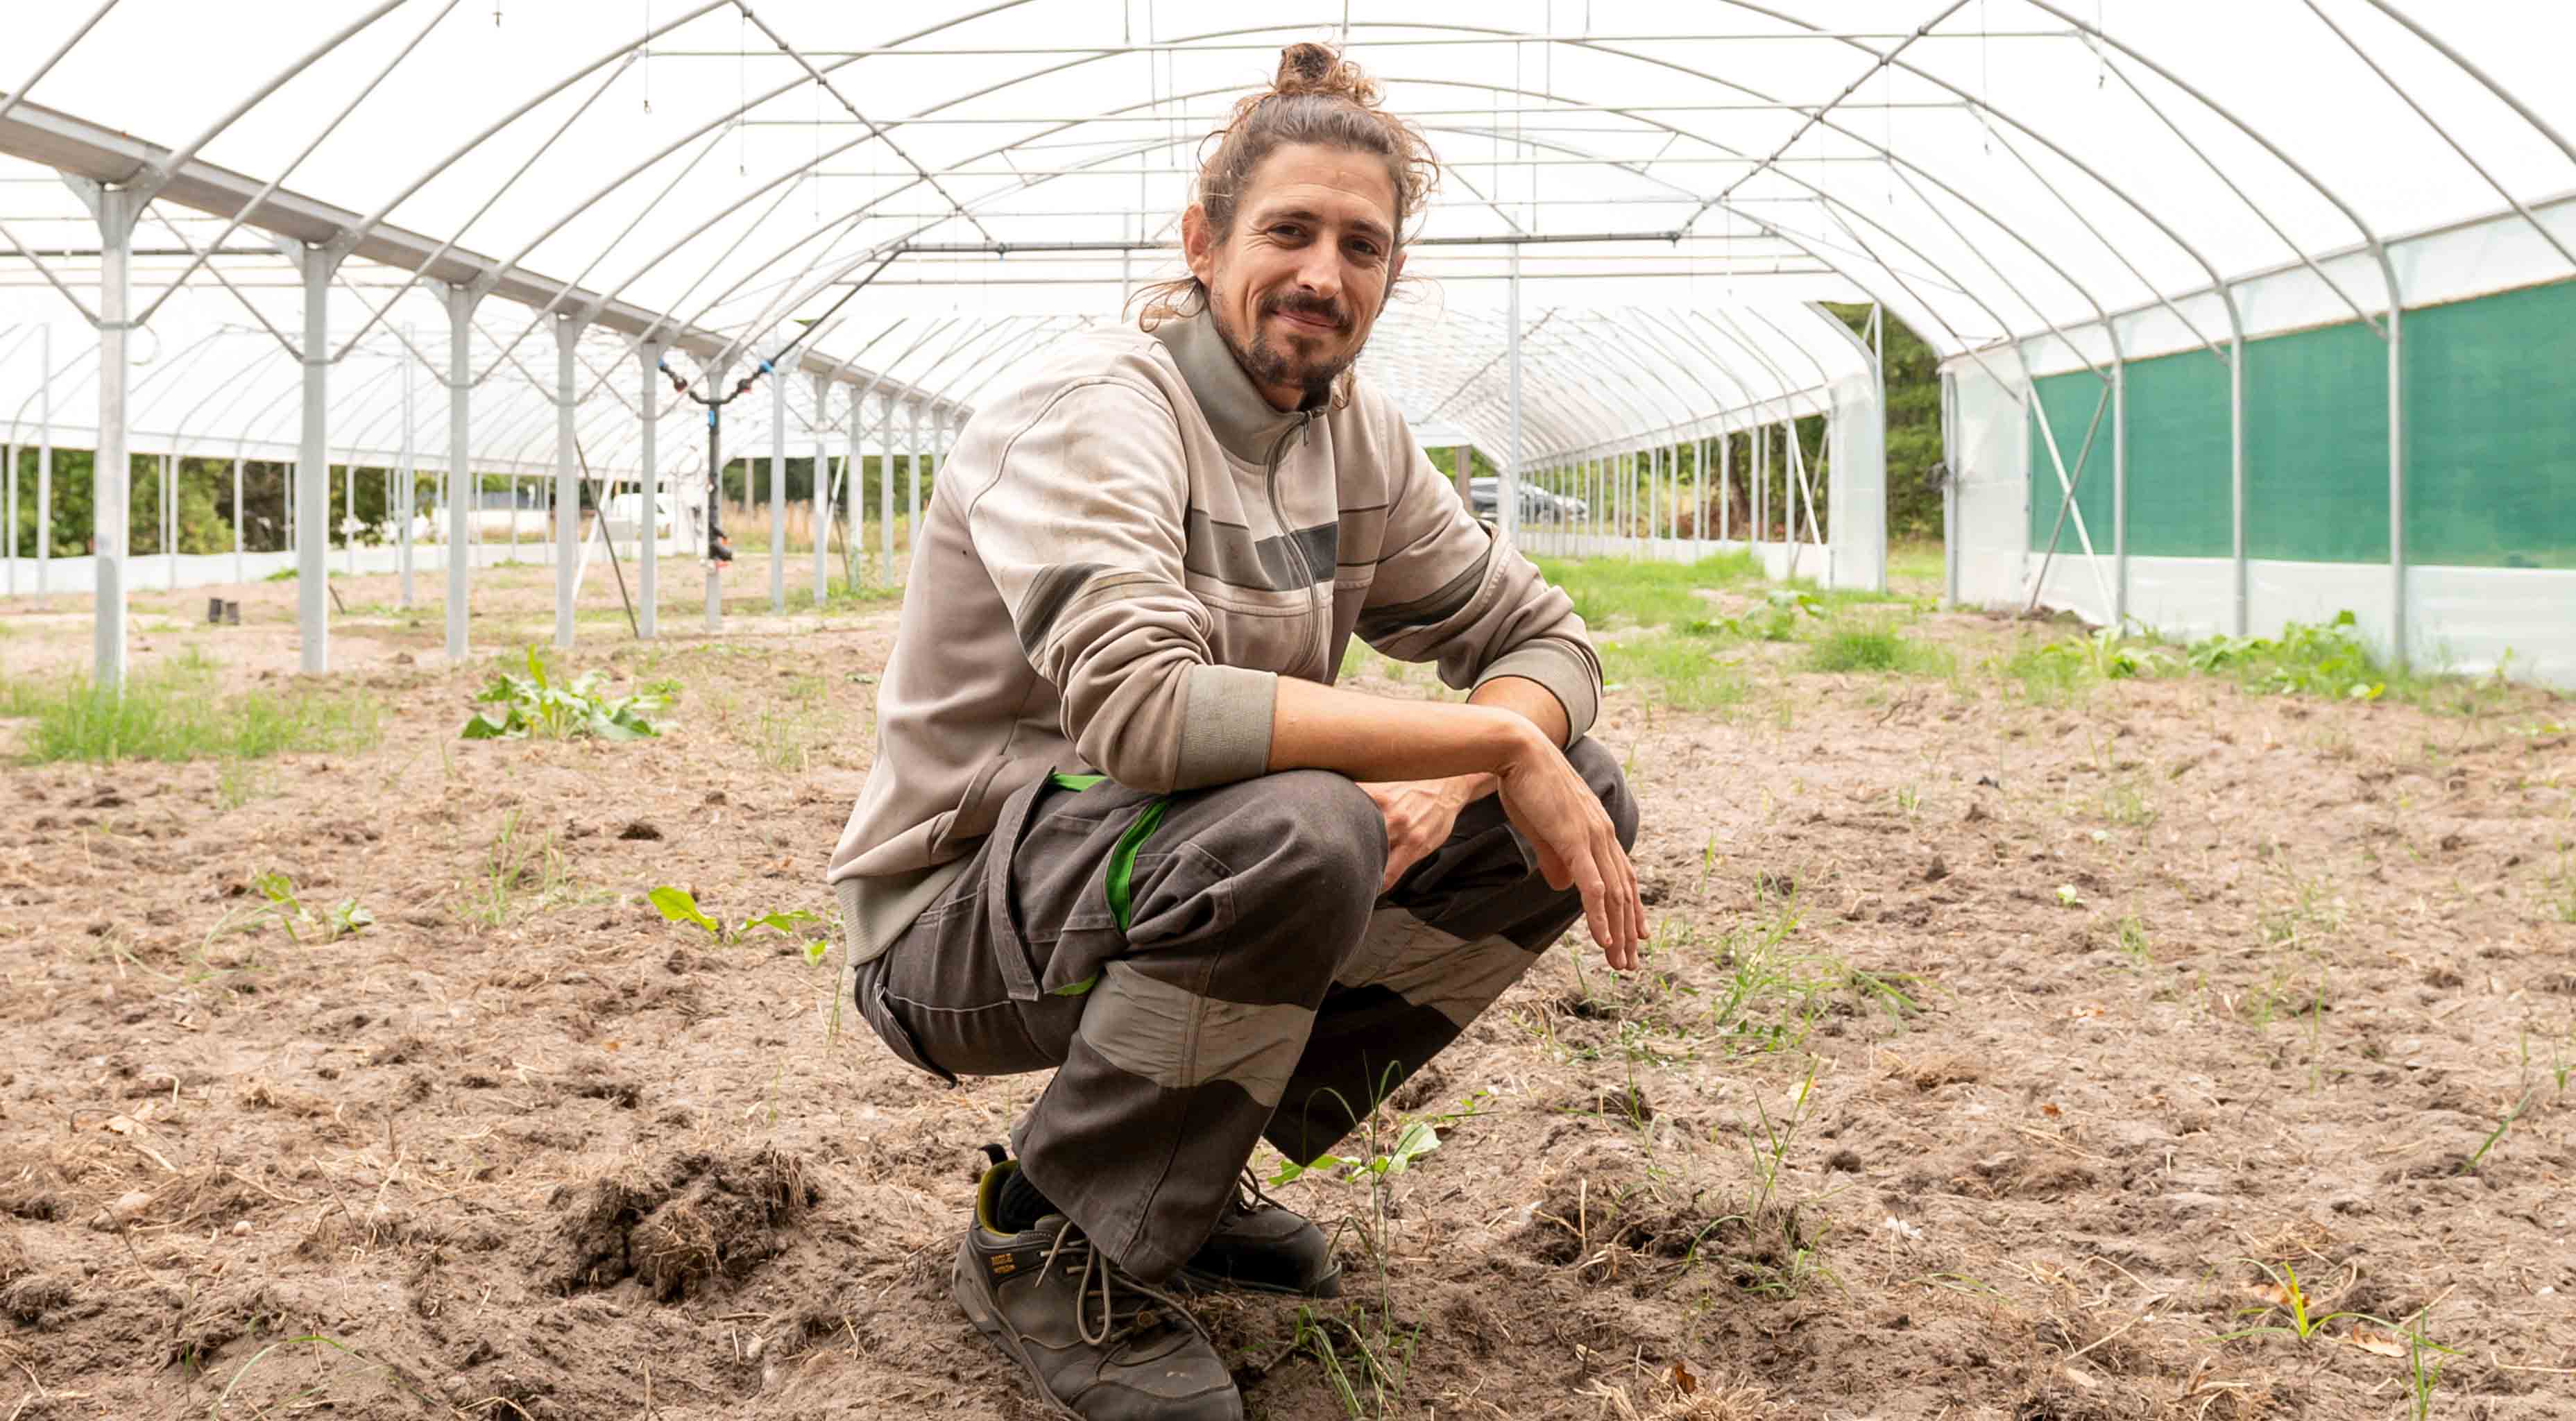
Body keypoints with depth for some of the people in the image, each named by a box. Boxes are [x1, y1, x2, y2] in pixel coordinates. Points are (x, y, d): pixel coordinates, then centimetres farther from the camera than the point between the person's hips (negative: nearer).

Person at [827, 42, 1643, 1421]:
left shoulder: (1358, 439, 4)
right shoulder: (1096, 412, -20)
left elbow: (1542, 636, 6)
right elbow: (1143, 703, -36)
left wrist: (1445, 778, -18)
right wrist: (1491, 744, -33)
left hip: (1181, 888, 8)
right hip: (957, 924, -8)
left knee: (1581, 800, -5)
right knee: (1299, 830, -37)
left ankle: (1191, 1169, 6)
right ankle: (1049, 1242, -12)